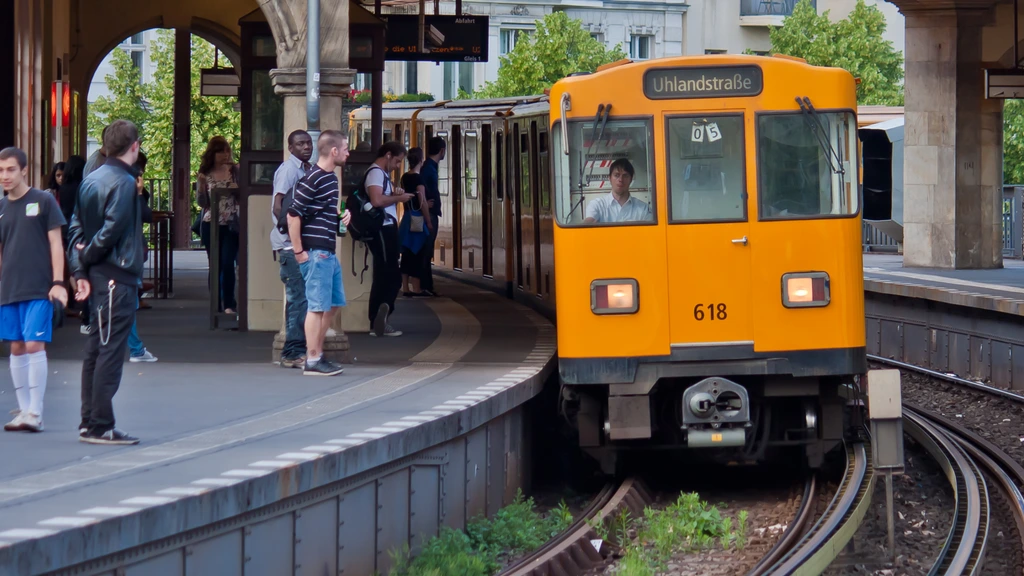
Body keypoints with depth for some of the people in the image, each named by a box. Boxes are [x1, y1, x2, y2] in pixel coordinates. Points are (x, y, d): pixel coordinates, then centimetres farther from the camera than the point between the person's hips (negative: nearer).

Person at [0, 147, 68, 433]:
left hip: (39, 290, -5)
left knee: (34, 345, -10)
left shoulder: (43, 201, -3)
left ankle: (35, 412, -7)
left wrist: (58, 283, -9)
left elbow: (55, 243, -2)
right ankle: (23, 410, 14)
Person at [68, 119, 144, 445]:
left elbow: (76, 227, 9)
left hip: (98, 277, 9)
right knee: (110, 353, -6)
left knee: (96, 351, 13)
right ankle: (101, 428, -6)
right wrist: (88, 257, -5)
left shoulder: (90, 180, 12)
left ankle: (89, 424, 17)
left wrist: (80, 270, 3)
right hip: (118, 277, -9)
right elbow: (111, 229, -21)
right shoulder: (123, 183, -14)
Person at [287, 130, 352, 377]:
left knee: (333, 304, 15)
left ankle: (318, 354, 23)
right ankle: (312, 361, 0)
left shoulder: (331, 178, 14)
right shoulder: (312, 180, -15)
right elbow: (293, 215, -18)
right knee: (318, 306, -5)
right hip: (315, 252, -10)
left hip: (329, 252, 10)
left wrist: (344, 213, 9)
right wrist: (299, 252, -18)